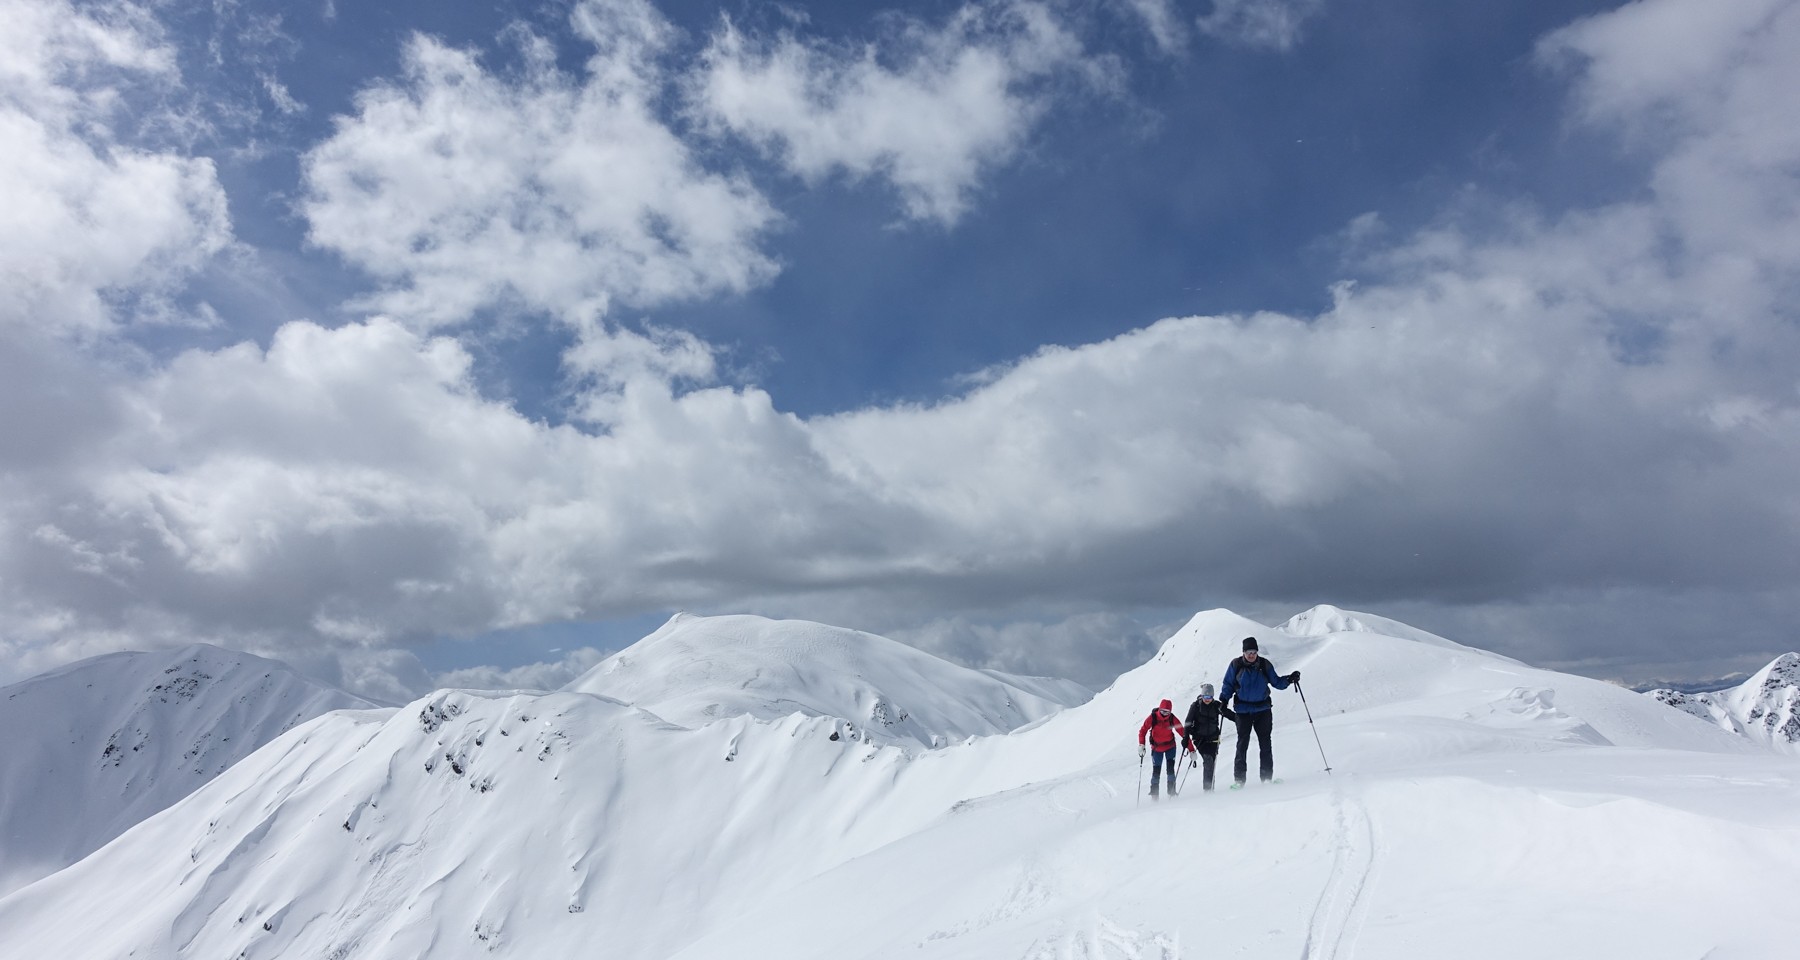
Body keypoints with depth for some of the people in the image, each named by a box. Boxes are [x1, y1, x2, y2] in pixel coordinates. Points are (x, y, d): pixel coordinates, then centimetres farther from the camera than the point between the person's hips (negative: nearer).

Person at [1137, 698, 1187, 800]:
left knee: (1170, 770, -12)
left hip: (1170, 746, 0)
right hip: (1157, 748, 0)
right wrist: (1141, 745, -24)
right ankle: (1154, 794, 15)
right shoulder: (1152, 718, -19)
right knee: (1156, 772, 1)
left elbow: (1183, 733, -15)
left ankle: (1172, 792, 1)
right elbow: (1142, 731, -11)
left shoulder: (1172, 719, -17)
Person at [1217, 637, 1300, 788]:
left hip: (1263, 709, 1)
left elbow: (1276, 682, 8)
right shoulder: (1236, 665, -3)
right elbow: (1228, 684, 4)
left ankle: (1267, 777, 10)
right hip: (1243, 711, -1)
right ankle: (1239, 779, 0)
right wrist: (1224, 699, -8)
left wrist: (1289, 679, -8)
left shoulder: (1265, 665, 0)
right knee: (1242, 744, -3)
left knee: (1265, 744, 2)